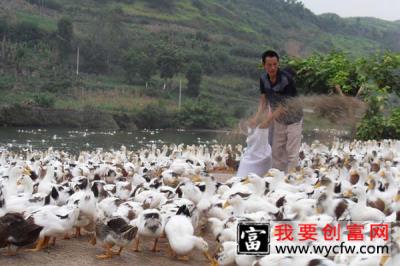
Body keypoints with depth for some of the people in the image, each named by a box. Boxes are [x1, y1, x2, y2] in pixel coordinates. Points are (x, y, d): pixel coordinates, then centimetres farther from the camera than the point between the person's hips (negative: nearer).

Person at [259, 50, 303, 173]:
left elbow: (286, 104, -26)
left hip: (293, 120, -6)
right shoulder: (263, 78, -9)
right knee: (277, 151, 11)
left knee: (292, 152, -5)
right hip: (279, 120, 6)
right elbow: (264, 98, -2)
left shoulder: (286, 79, -28)